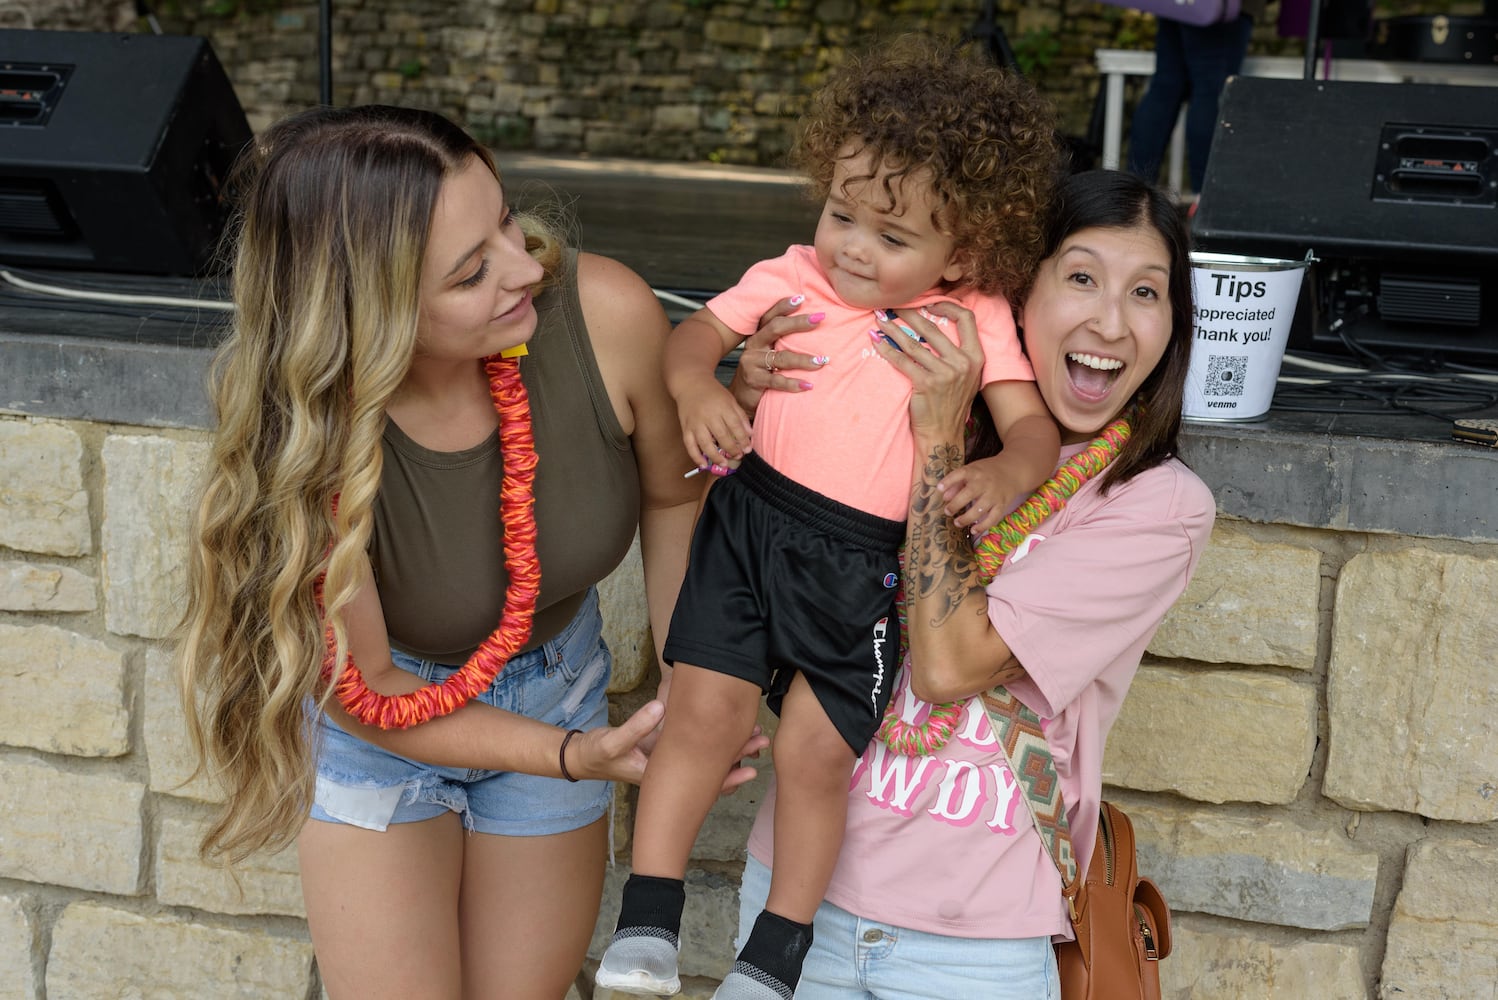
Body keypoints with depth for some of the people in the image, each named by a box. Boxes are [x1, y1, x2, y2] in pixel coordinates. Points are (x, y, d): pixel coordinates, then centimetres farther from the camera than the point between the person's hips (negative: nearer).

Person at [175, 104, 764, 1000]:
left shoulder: (607, 314, -30)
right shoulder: (309, 449, -34)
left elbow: (670, 496, -8)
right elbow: (363, 691, -19)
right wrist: (571, 756, -26)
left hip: (562, 683, 3)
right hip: (383, 719, -2)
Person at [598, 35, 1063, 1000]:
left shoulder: (974, 321, -1)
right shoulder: (793, 280, 2)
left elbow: (1036, 424, -5)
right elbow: (696, 332, 8)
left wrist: (1007, 471, -29)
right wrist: (698, 386, -16)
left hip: (863, 566, -1)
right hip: (751, 520, 1)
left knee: (816, 752, 0)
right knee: (703, 710, -7)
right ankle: (647, 919, 7)